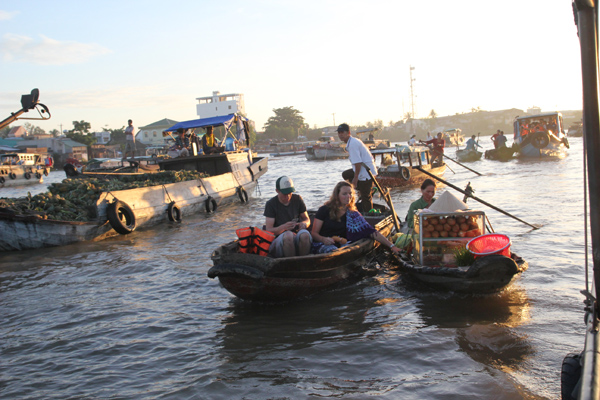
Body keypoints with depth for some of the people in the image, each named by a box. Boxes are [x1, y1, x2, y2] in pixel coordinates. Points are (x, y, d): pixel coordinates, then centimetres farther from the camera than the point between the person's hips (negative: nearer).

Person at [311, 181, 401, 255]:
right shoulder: (325, 210, 3)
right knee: (334, 251, -39)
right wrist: (324, 239, -20)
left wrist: (391, 245, -6)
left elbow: (371, 232, 3)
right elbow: (314, 233, 3)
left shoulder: (352, 214, 10)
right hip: (322, 245, -3)